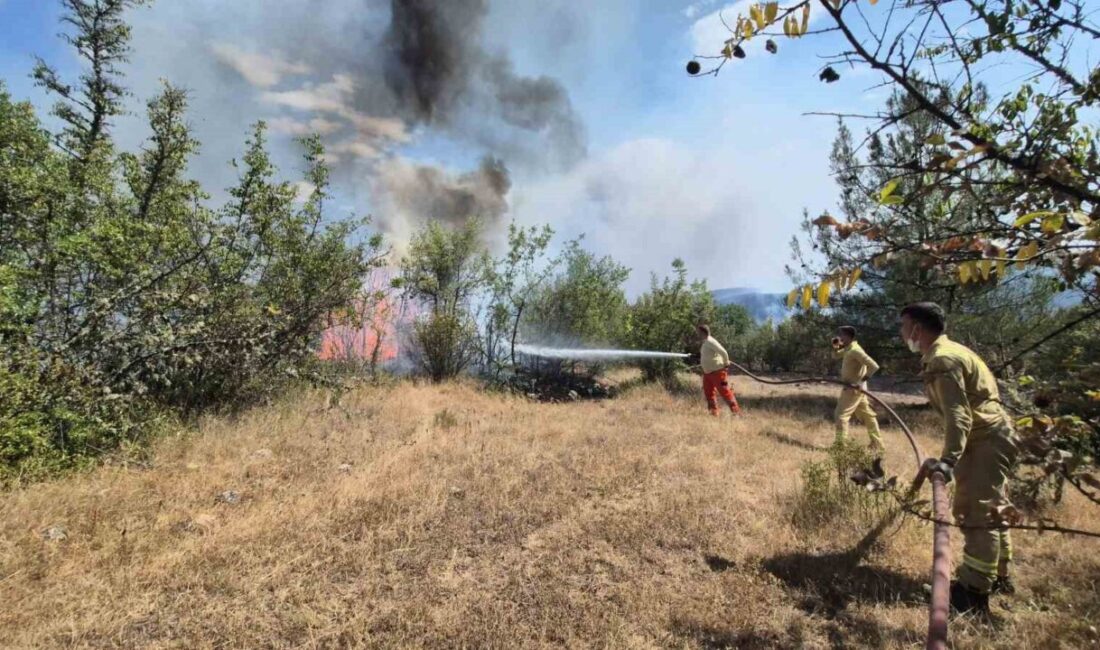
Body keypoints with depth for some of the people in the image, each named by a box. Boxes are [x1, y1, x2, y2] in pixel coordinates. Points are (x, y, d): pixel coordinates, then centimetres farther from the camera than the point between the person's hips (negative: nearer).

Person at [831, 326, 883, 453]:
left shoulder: (855, 350, -21)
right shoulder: (848, 349, 8)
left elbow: (874, 366, -25)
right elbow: (836, 356, 23)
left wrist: (861, 381, -25)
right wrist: (835, 346, 3)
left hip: (853, 389, -10)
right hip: (855, 389, 10)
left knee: (842, 415, -6)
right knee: (867, 416, 14)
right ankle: (878, 445, 23)